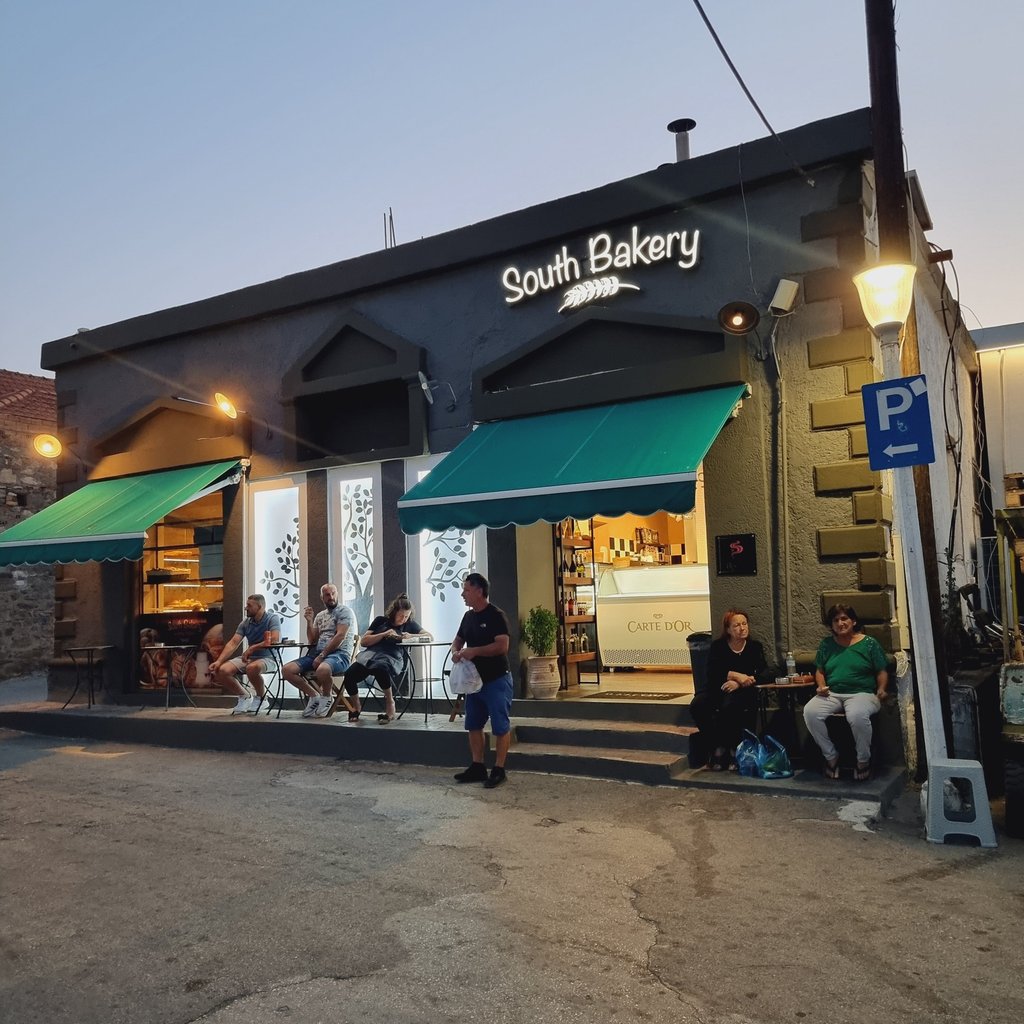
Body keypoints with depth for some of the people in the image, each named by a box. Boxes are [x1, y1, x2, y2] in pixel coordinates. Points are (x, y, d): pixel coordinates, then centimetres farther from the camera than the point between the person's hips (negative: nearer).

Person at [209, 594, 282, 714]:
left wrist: (251, 649, -20)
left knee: (252, 668, -39)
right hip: (247, 658, 6)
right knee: (222, 671, -16)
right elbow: (233, 643, -2)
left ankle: (261, 697, -8)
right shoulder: (245, 623, 5)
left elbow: (274, 641, -23)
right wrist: (219, 661, -15)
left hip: (267, 658, -6)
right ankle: (245, 697, 9)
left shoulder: (273, 618, -10)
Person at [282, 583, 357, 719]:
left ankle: (327, 697, -8)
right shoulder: (320, 616, 21)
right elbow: (312, 641, 17)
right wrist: (309, 621, 4)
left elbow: (340, 636, -12)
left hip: (339, 653, -7)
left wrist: (321, 656, -16)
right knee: (288, 670, -11)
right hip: (317, 653, 7)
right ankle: (314, 696, 3)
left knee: (322, 670, -40)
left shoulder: (345, 611, -1)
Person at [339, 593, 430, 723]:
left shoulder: (410, 624, 21)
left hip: (392, 657, -2)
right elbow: (363, 641, 13)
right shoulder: (381, 620, 20)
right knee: (349, 675, -28)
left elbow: (429, 636, 13)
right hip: (371, 653, 2)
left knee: (380, 668, -41)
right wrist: (384, 634, 1)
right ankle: (356, 707, 4)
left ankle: (390, 703, -16)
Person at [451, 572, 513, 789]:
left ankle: (498, 770, 7)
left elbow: (502, 646, -24)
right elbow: (458, 640, 20)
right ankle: (477, 767, 22)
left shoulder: (495, 615, -15)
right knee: (473, 725, 13)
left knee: (500, 726, 0)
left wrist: (474, 651, -26)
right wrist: (455, 651, -3)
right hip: (474, 679, 9)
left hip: (496, 681, -8)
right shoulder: (468, 616, 9)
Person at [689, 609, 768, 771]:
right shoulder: (717, 646, 3)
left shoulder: (755, 647, 5)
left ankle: (734, 749, -19)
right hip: (717, 691, 2)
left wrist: (740, 683, -21)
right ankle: (717, 747, -14)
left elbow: (764, 674, -8)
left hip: (744, 693, -2)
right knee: (697, 705, -29)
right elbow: (712, 674, -9)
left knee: (729, 704, -37)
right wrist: (735, 675, -22)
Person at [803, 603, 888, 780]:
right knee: (810, 711, -28)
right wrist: (821, 686, -1)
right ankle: (831, 756, -9)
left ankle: (863, 759, -12)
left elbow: (882, 672, 8)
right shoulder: (826, 644, 17)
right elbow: (819, 671, 20)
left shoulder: (869, 643, 8)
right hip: (832, 694, 3)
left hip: (861, 693, -3)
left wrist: (881, 689, -11)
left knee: (857, 715, -39)